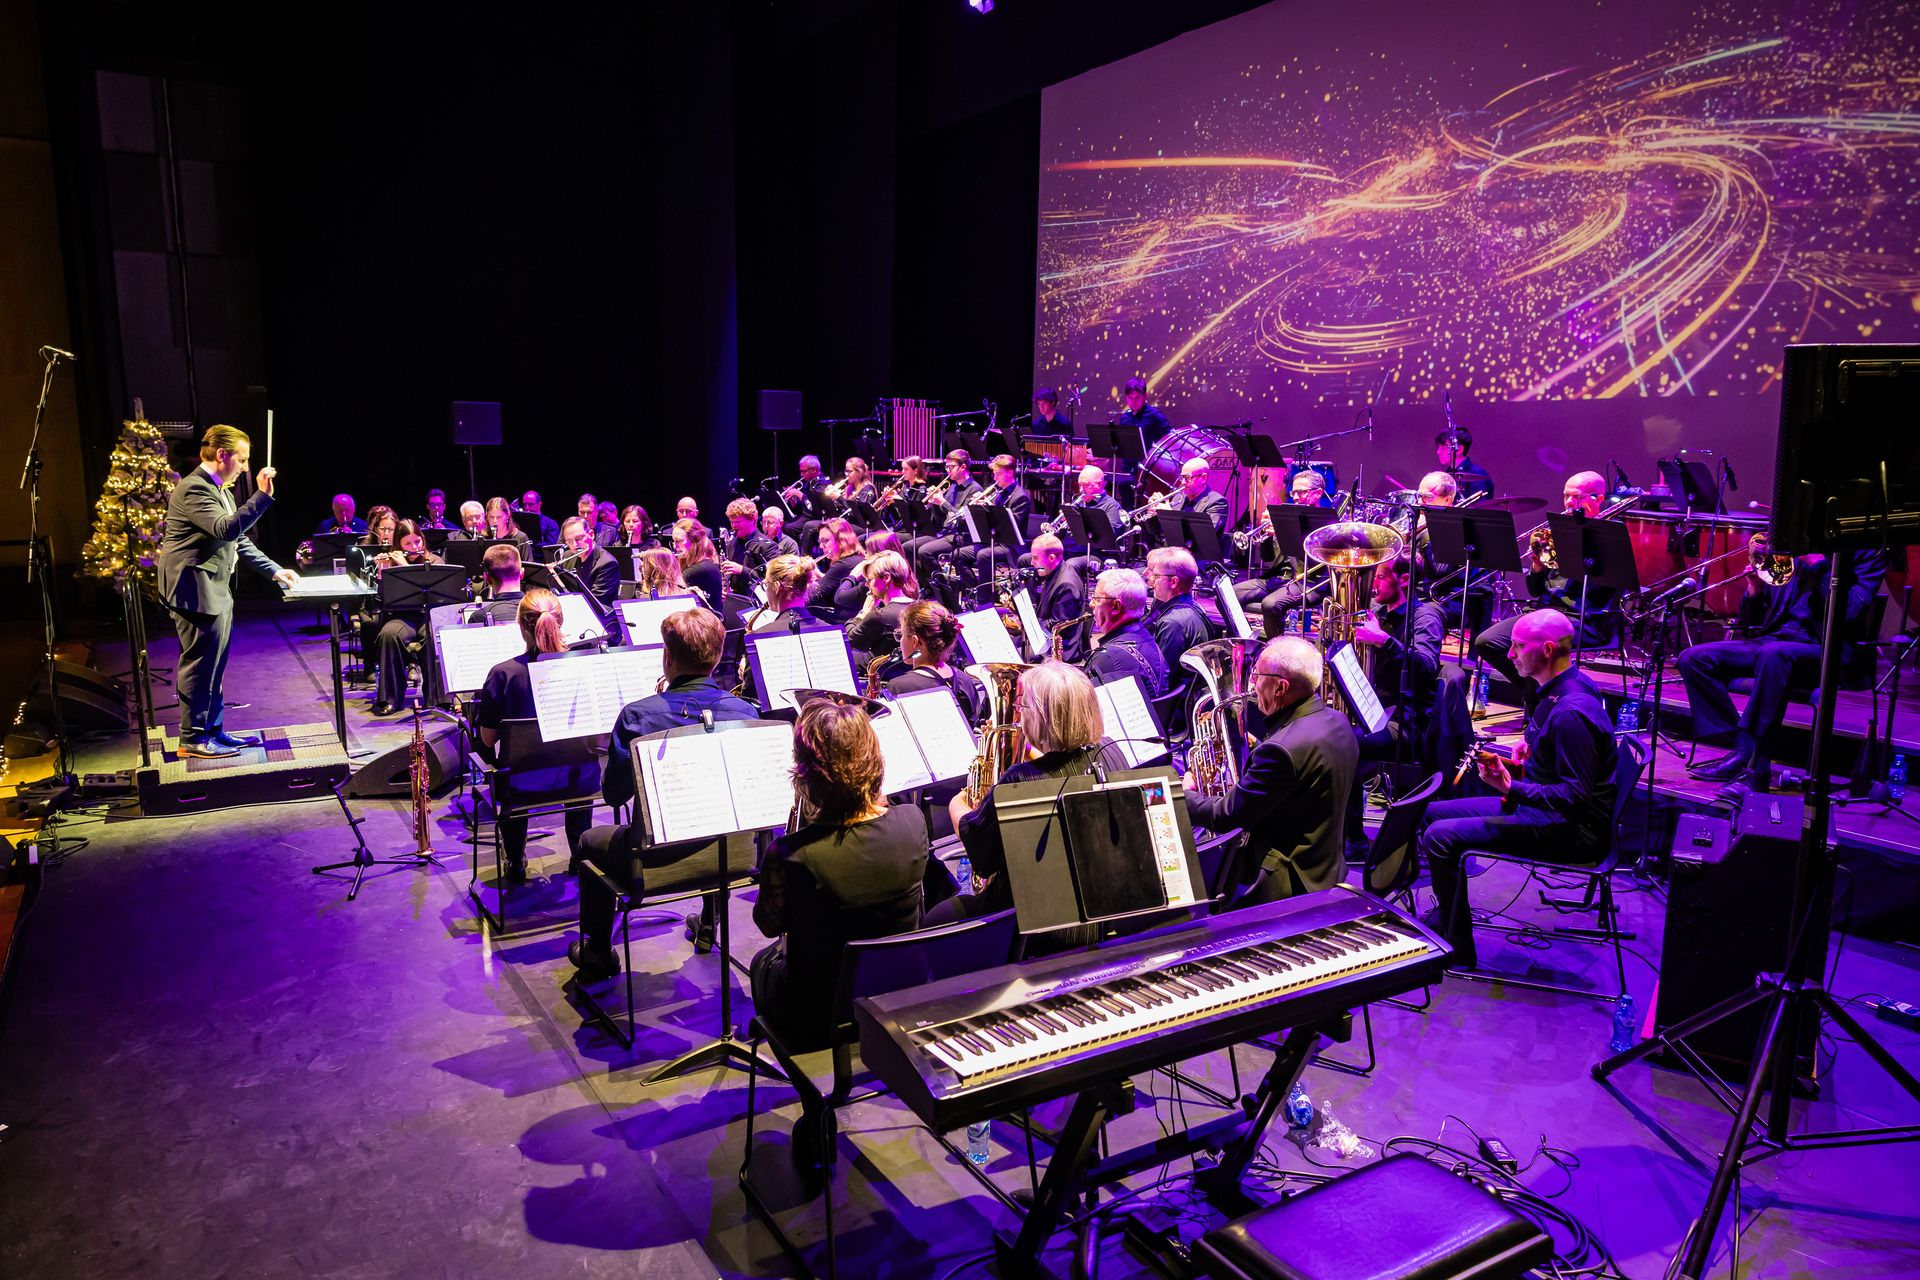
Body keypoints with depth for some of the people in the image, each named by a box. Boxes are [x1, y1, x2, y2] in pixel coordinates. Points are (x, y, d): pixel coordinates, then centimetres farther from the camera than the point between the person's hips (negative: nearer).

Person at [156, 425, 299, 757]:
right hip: (197, 591, -10)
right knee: (199, 665, -3)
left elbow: (238, 540, 20)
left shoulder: (219, 489, 17)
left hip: (217, 590, 10)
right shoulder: (194, 489, -16)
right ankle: (192, 738, 5)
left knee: (213, 666, 15)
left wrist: (275, 571, 15)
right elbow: (227, 529, -29)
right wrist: (262, 496, -30)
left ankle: (214, 729, 23)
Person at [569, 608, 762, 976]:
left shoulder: (638, 715, -20)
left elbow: (614, 794, -10)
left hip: (656, 861, -3)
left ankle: (597, 953, 39)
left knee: (591, 843, 29)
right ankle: (708, 929, 54)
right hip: (729, 852, 3)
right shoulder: (745, 711, -12)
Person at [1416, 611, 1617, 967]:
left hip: (1572, 830, -11)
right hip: (1541, 807, 11)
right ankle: (1445, 917, 21)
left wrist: (1510, 787, -30)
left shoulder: (1571, 712, -26)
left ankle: (1457, 950, -5)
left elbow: (1577, 796, -28)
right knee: (1434, 813, 12)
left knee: (1440, 837, -20)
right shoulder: (1560, 689, 6)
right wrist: (1531, 750, 9)